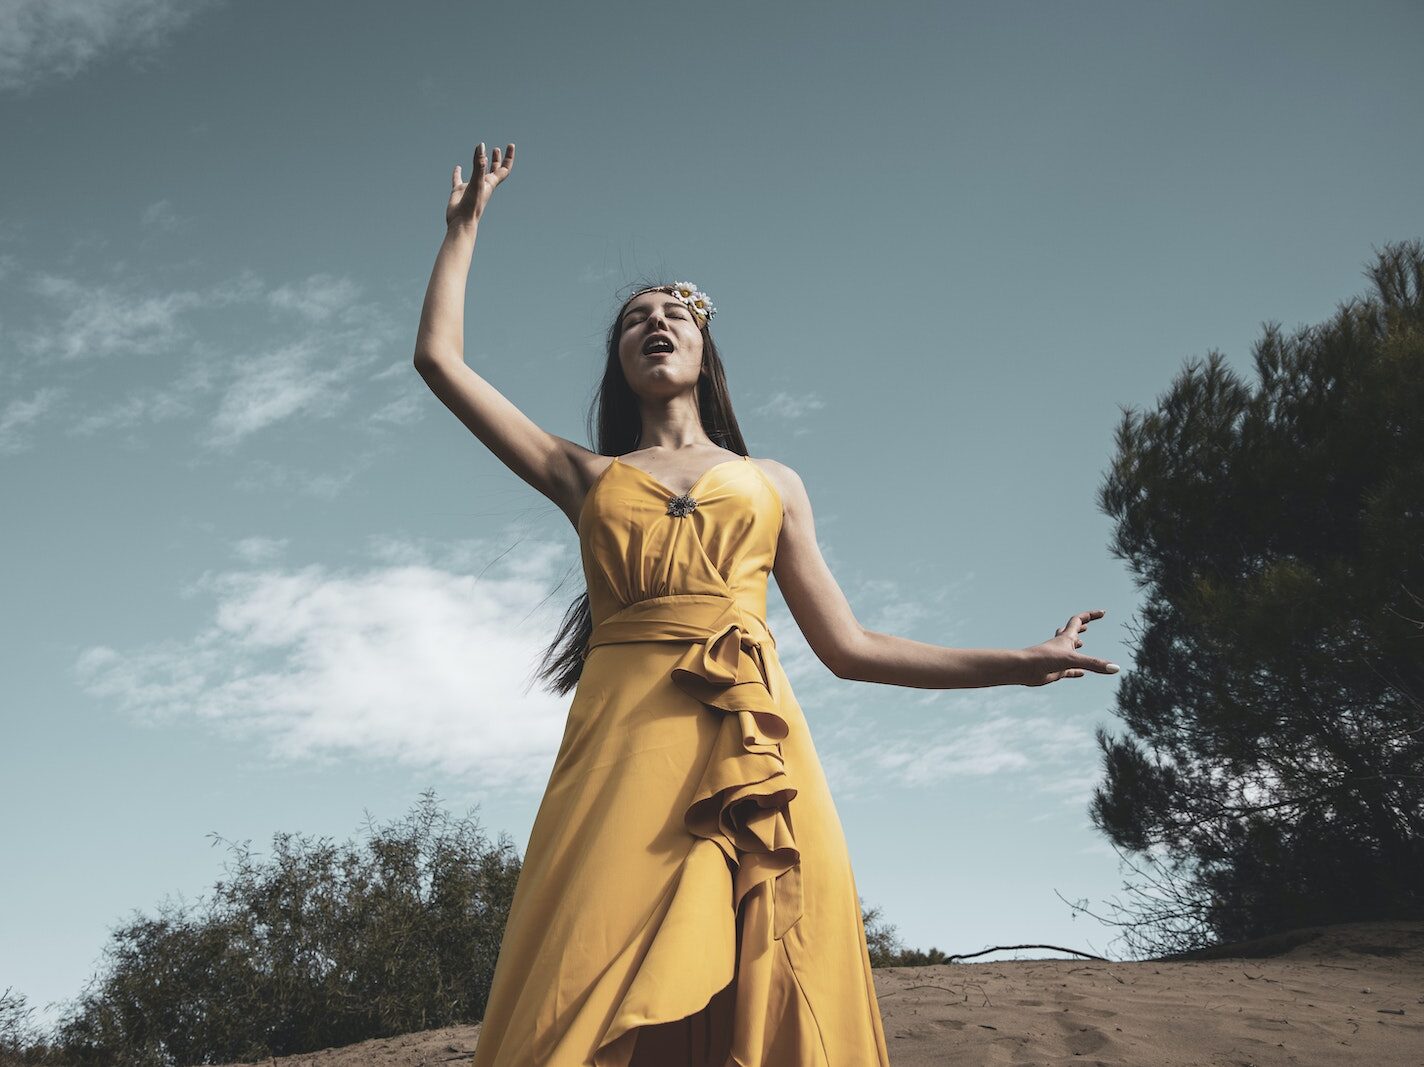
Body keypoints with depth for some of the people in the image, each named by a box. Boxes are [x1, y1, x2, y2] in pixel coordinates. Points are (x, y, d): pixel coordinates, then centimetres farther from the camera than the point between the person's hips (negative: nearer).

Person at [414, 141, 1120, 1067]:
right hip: (625, 738, -1)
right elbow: (438, 356, 18)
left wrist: (1019, 663, 18)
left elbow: (847, 646, 20)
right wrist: (466, 225, 28)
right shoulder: (586, 477, 21)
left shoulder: (773, 484, 23)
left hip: (754, 744, 1)